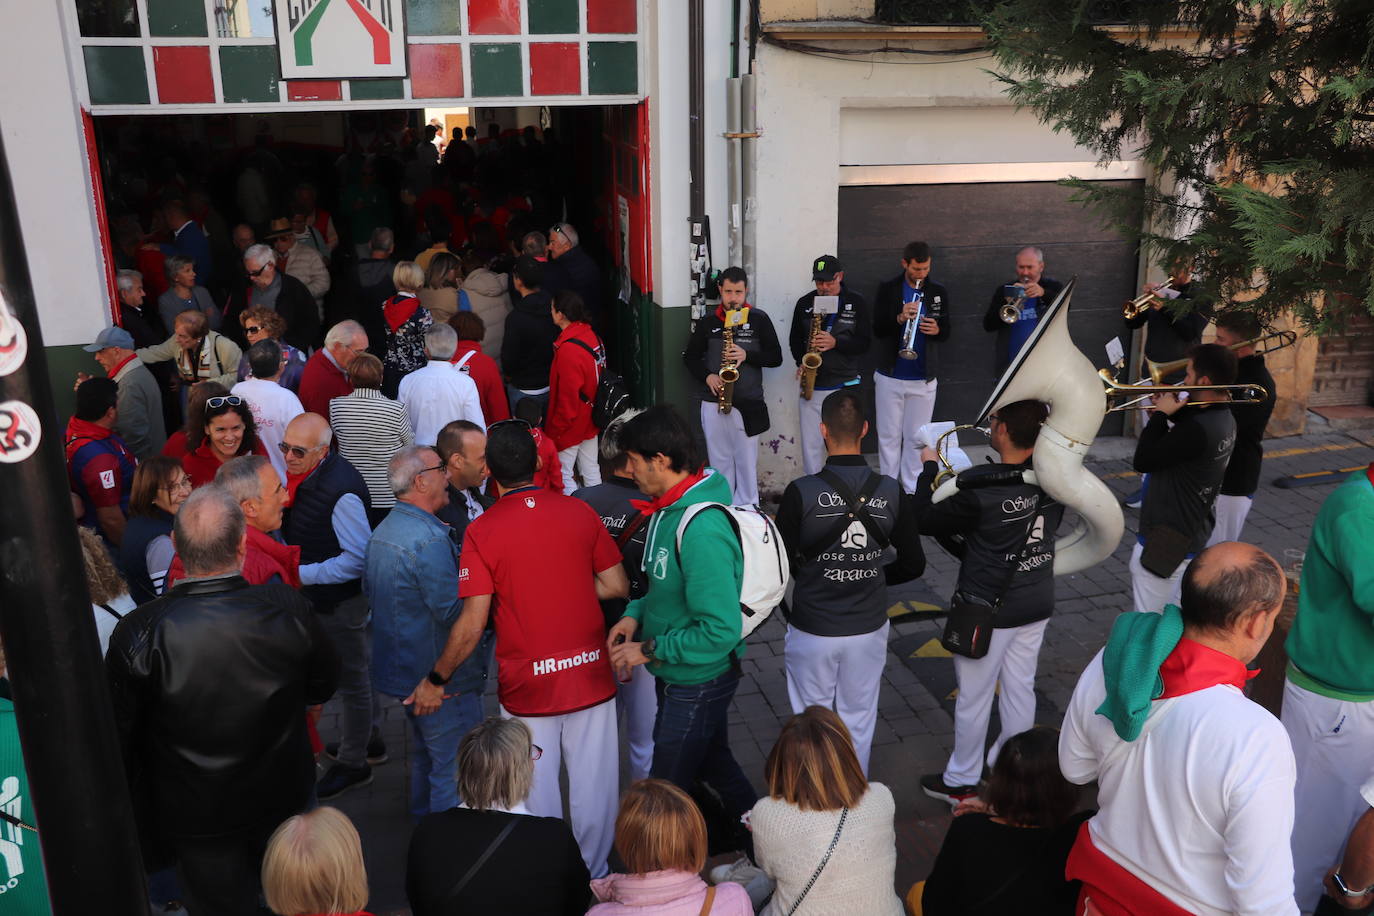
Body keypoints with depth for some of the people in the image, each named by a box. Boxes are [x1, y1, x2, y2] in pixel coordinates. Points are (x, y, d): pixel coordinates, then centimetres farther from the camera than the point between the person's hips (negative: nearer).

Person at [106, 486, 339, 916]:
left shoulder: (139, 633, -27)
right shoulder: (289, 610, -23)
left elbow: (117, 734, -14)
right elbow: (323, 686, -5)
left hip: (195, 815, -1)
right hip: (282, 799, 1)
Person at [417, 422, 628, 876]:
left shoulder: (482, 531, -12)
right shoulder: (579, 512, -5)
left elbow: (472, 624, -14)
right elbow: (617, 586, -1)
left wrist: (435, 679, -1)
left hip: (526, 685, -2)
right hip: (590, 674, 2)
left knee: (538, 795, 15)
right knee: (594, 786, 16)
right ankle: (593, 877, 33)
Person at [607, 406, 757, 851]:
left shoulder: (702, 530, -32)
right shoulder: (670, 506, -1)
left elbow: (720, 631, -31)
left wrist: (649, 650, -22)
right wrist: (637, 614, -3)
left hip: (698, 680, -9)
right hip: (677, 676, 9)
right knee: (711, 762, 28)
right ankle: (754, 837, 49)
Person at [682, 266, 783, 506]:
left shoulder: (759, 319, 0)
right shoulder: (708, 322, 6)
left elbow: (776, 357, 1)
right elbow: (690, 356, 12)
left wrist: (747, 355, -16)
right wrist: (707, 376, -7)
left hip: (748, 405, -2)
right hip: (713, 403, 2)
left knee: (747, 462, 2)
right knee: (719, 461, 9)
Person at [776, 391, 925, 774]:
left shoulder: (801, 493, -19)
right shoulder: (892, 493, -10)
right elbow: (913, 564, -1)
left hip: (812, 631, -2)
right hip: (868, 629, 2)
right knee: (858, 722, 20)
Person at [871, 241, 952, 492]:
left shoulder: (938, 291, 4)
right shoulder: (887, 289, -2)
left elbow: (946, 332, 8)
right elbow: (877, 330, -6)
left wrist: (937, 329, -15)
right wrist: (900, 318, -24)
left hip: (924, 378, 1)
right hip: (890, 375, -1)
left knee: (917, 439, 7)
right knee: (889, 437, 6)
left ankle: (912, 491, 17)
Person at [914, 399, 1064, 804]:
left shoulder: (979, 489, -28)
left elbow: (926, 520, -14)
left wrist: (929, 468, -1)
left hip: (987, 607, -6)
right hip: (1038, 602, 6)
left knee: (973, 697, 11)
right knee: (1020, 688, 19)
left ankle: (961, 782, 28)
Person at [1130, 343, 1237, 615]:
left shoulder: (1198, 430, -29)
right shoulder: (1224, 419, 2)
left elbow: (1142, 461, -23)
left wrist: (1160, 414, -13)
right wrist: (1172, 409, 3)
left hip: (1162, 546, -10)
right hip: (1193, 538, 10)